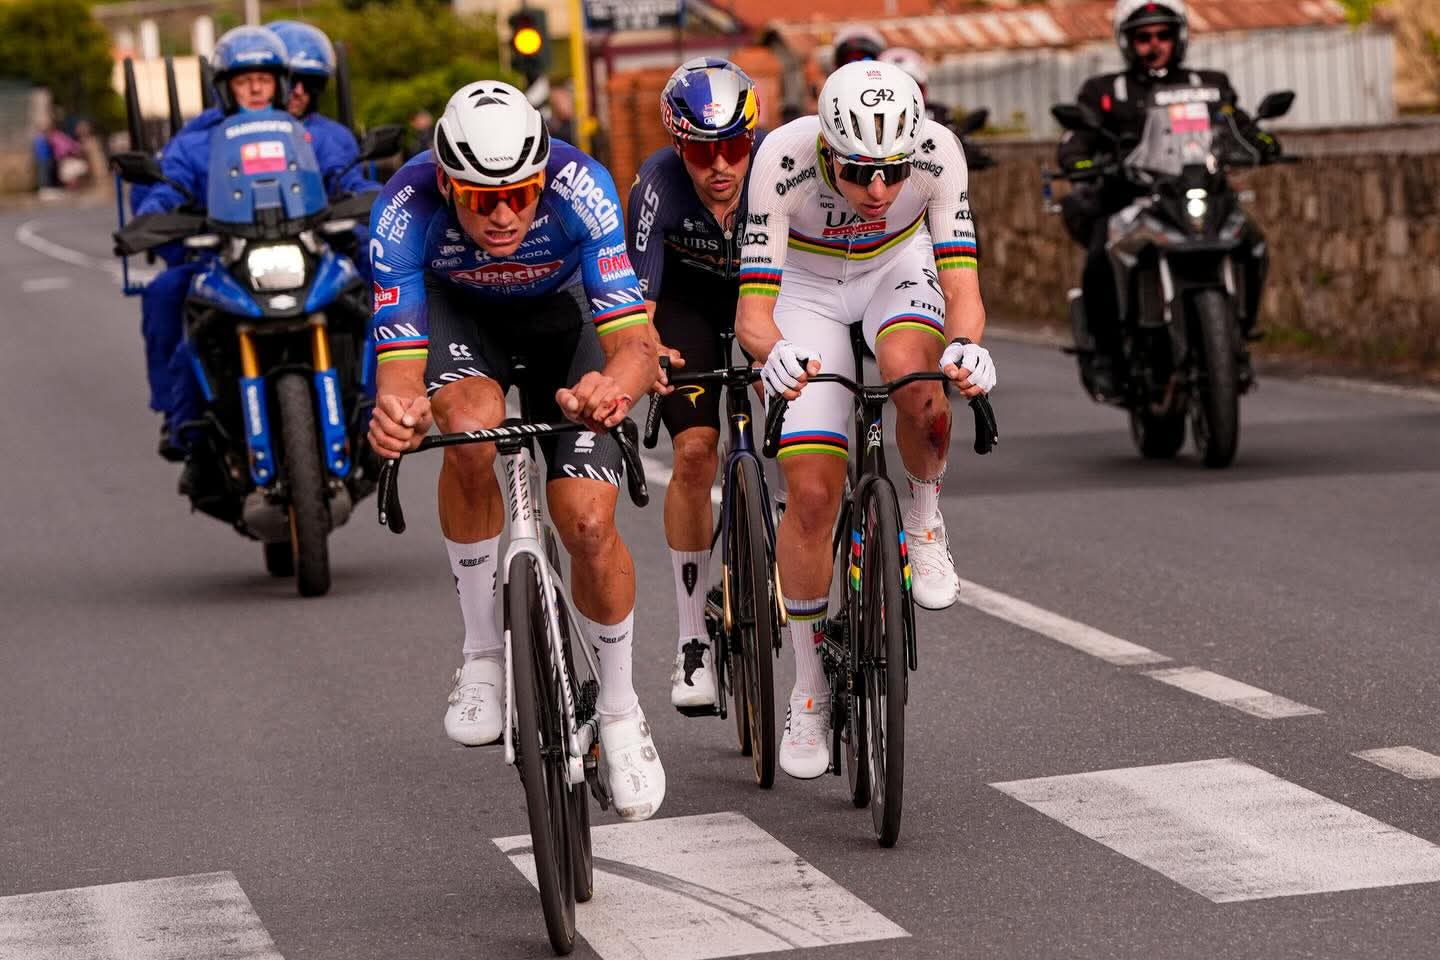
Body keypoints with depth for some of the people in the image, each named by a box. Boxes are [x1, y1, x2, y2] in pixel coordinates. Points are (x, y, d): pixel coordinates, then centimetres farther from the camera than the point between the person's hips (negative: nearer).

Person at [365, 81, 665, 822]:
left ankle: (619, 708, 12)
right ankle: (483, 652, -14)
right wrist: (396, 409, -60)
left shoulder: (579, 188, -37)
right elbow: (400, 361, -36)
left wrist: (615, 385, -65)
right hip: (456, 309, 0)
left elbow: (635, 341, -41)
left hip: (560, 309, 0)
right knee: (472, 427, -34)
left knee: (588, 522, -15)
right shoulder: (405, 212, -35)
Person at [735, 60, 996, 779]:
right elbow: (752, 309, -34)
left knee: (913, 374, -36)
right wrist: (774, 353, -56)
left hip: (898, 268, 1)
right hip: (808, 283, -1)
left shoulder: (937, 153, -31)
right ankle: (809, 689, 7)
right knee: (812, 491, -10)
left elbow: (962, 287, -30)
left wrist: (966, 343, -53)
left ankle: (924, 519, -6)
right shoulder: (784, 160, -34)